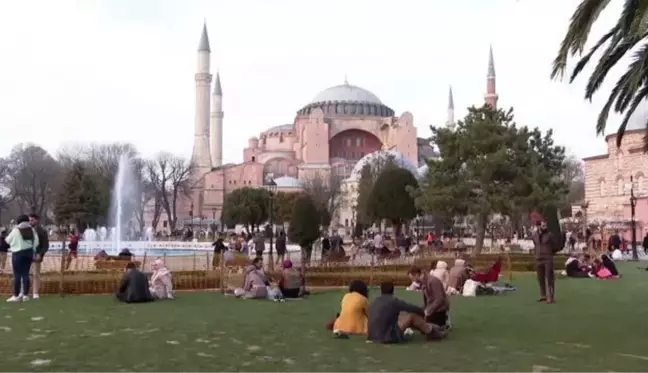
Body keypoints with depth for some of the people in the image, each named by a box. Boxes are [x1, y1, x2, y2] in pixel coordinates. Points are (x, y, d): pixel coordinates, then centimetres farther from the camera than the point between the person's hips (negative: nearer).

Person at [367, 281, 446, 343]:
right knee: (412, 316, 0)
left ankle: (428, 328, 33)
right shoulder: (393, 301, -9)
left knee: (403, 315, 20)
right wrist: (423, 313, 23)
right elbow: (414, 309, 0)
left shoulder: (374, 302, 10)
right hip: (387, 337, -8)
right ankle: (432, 332, 19)